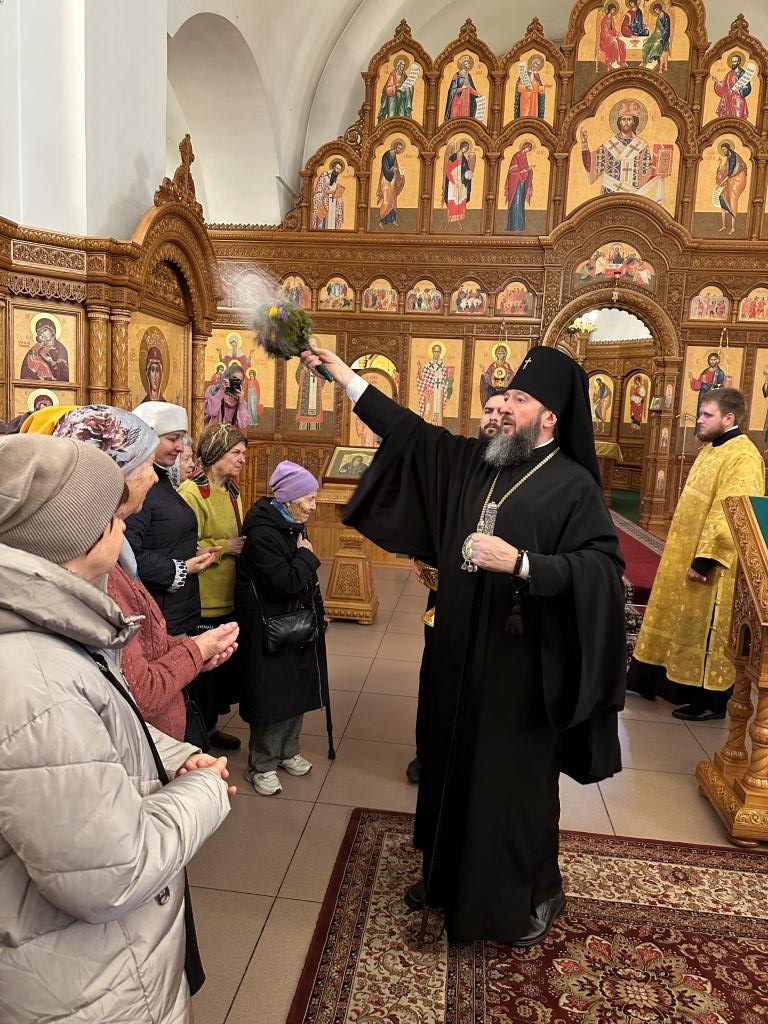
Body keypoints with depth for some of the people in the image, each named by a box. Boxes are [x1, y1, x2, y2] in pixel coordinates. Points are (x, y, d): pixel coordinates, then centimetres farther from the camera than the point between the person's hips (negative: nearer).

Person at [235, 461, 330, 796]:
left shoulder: (293, 526, 6)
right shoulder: (261, 534, -23)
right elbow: (285, 584, -29)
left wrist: (318, 614, 14)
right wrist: (306, 555, -15)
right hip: (268, 628, -9)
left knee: (297, 691, 18)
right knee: (270, 696, 3)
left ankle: (287, 751, 37)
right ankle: (261, 766, 21)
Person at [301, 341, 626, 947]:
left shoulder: (574, 486, -12)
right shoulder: (473, 462, 6)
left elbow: (605, 569, -19)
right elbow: (412, 433, 10)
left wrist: (521, 563, -29)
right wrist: (343, 375, 10)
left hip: (521, 665, -6)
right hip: (461, 656, 6)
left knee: (518, 780, 9)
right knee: (454, 766, 19)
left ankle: (534, 895, 35)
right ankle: (449, 875, 42)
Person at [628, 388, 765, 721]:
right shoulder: (711, 449, 11)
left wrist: (704, 558, -26)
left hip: (711, 564, -9)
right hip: (686, 553, 9)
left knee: (705, 628, 1)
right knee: (686, 623, 17)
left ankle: (708, 700, 14)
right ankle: (677, 682, 30)